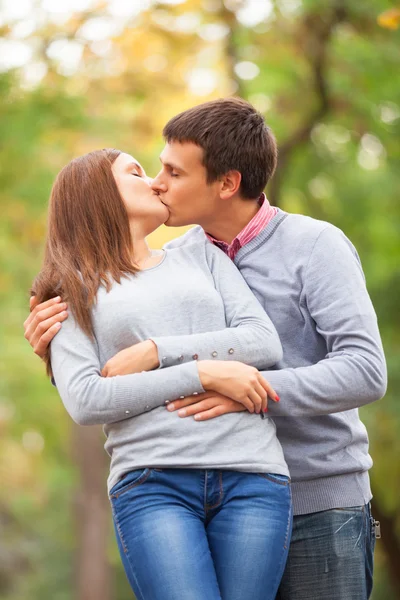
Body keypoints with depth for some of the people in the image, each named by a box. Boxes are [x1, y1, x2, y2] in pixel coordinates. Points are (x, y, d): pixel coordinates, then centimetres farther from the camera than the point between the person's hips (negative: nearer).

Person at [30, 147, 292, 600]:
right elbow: (84, 401, -3)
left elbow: (265, 343, 8)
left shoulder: (202, 257, 22)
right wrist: (205, 373, -9)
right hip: (152, 485, -2)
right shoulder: (75, 292, 13)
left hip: (251, 477, 3)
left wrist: (157, 350, -3)